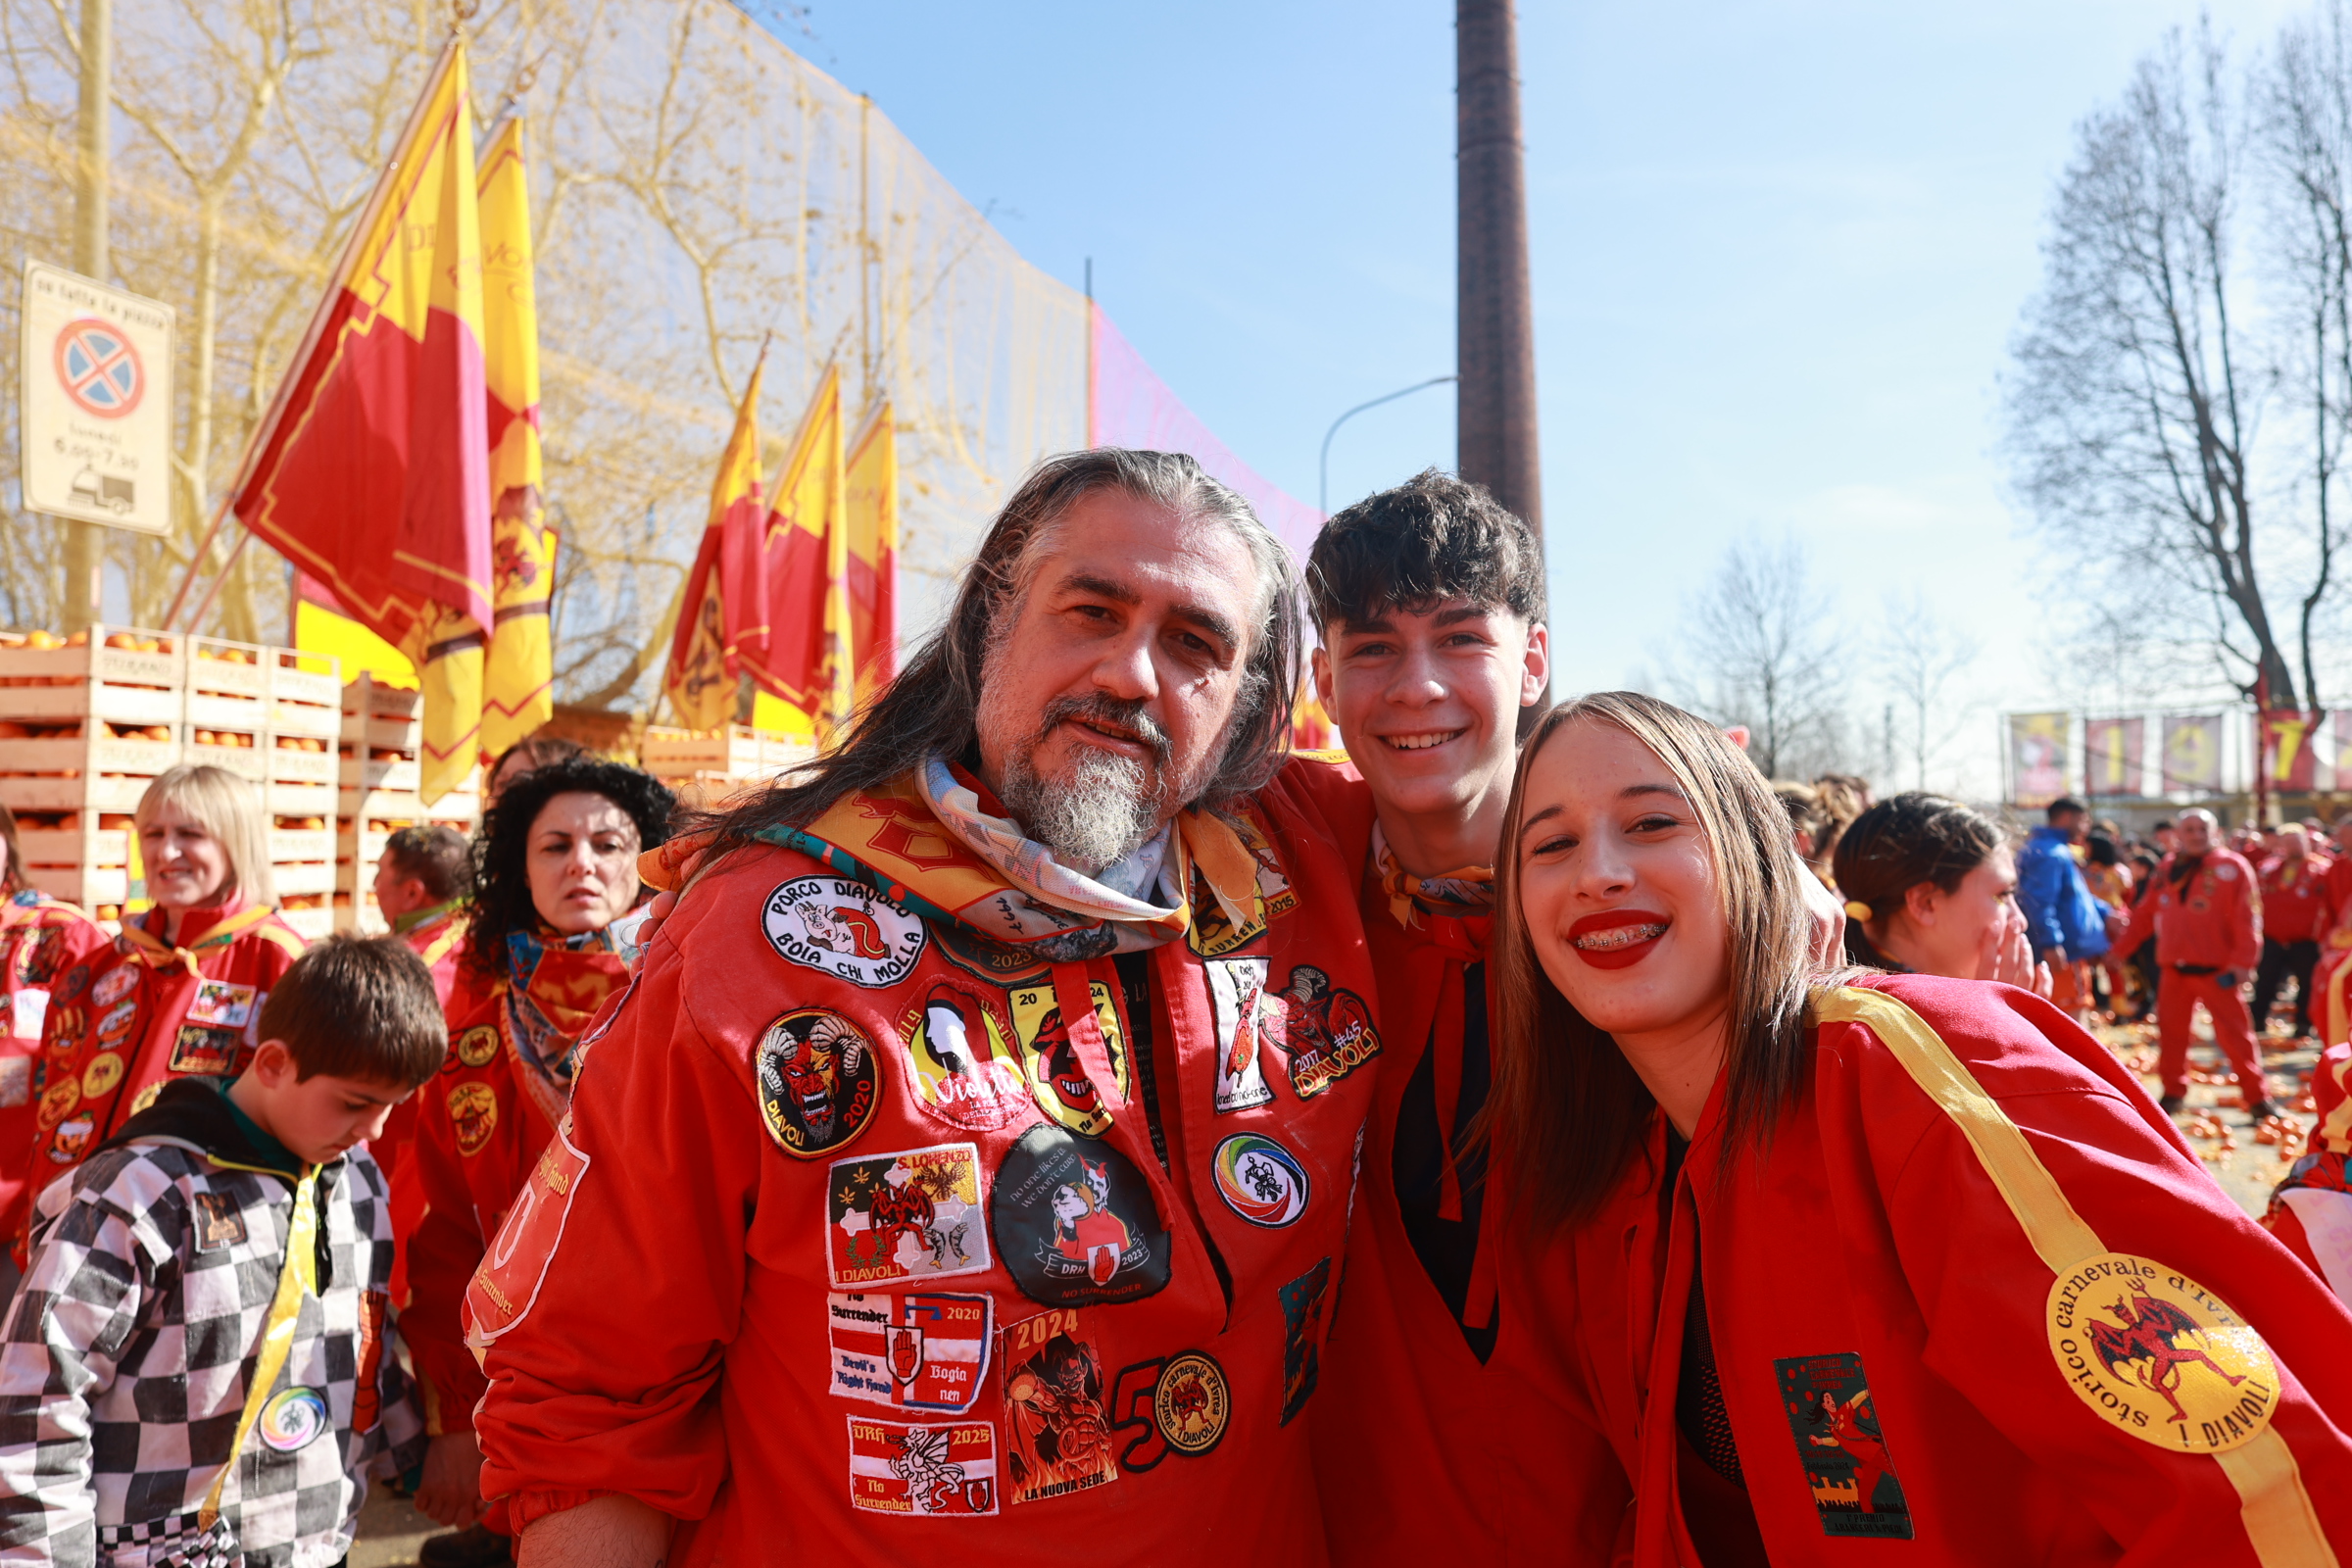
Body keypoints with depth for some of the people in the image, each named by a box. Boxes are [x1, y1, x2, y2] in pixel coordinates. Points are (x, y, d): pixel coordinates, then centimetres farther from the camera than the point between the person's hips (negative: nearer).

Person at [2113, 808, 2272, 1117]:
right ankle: (2173, 1092, 24)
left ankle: (2257, 1098, 7)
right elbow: (2146, 914, 15)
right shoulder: (2167, 869, 10)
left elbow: (2247, 920, -10)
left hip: (2216, 970, -5)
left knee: (2235, 1034, -2)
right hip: (2173, 967, 5)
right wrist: (2121, 947, 12)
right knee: (2171, 1031, 11)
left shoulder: (2232, 867, -5)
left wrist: (2240, 963, -16)